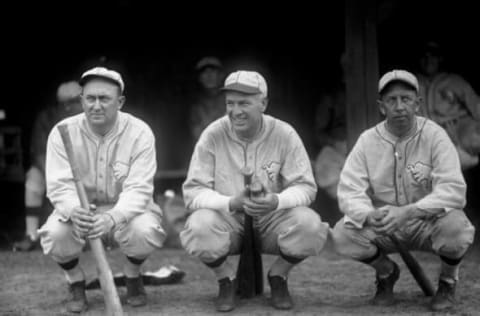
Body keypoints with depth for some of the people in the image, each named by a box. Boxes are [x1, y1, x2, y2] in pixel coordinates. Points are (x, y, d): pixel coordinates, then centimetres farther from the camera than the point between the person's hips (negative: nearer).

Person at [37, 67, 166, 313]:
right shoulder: (63, 132, -11)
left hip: (126, 209, -1)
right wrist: (74, 211, -42)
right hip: (77, 208, 1)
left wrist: (113, 218, -43)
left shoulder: (139, 133, -14)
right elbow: (59, 186, -17)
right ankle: (76, 285, 4)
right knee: (54, 234, -31)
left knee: (145, 230, -34)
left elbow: (138, 189, -22)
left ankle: (132, 276, 4)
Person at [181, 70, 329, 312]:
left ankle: (278, 277, 3)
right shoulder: (213, 135, -11)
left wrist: (277, 201, -32)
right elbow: (193, 192, -13)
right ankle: (226, 280, 0)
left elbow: (305, 187, -9)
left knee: (309, 224, -29)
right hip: (228, 221, -1)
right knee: (200, 225, -34)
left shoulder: (284, 135, -9)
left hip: (272, 220, 1)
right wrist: (231, 203, -31)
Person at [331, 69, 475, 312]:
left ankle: (448, 280, 2)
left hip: (427, 223, -2)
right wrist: (370, 216, -36)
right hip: (382, 227, 2)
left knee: (456, 226, -34)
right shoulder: (368, 140, -6)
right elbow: (349, 192, -12)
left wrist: (408, 212, -38)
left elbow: (453, 191, -24)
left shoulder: (434, 135, -13)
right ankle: (385, 271, 10)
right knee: (342, 234, -25)